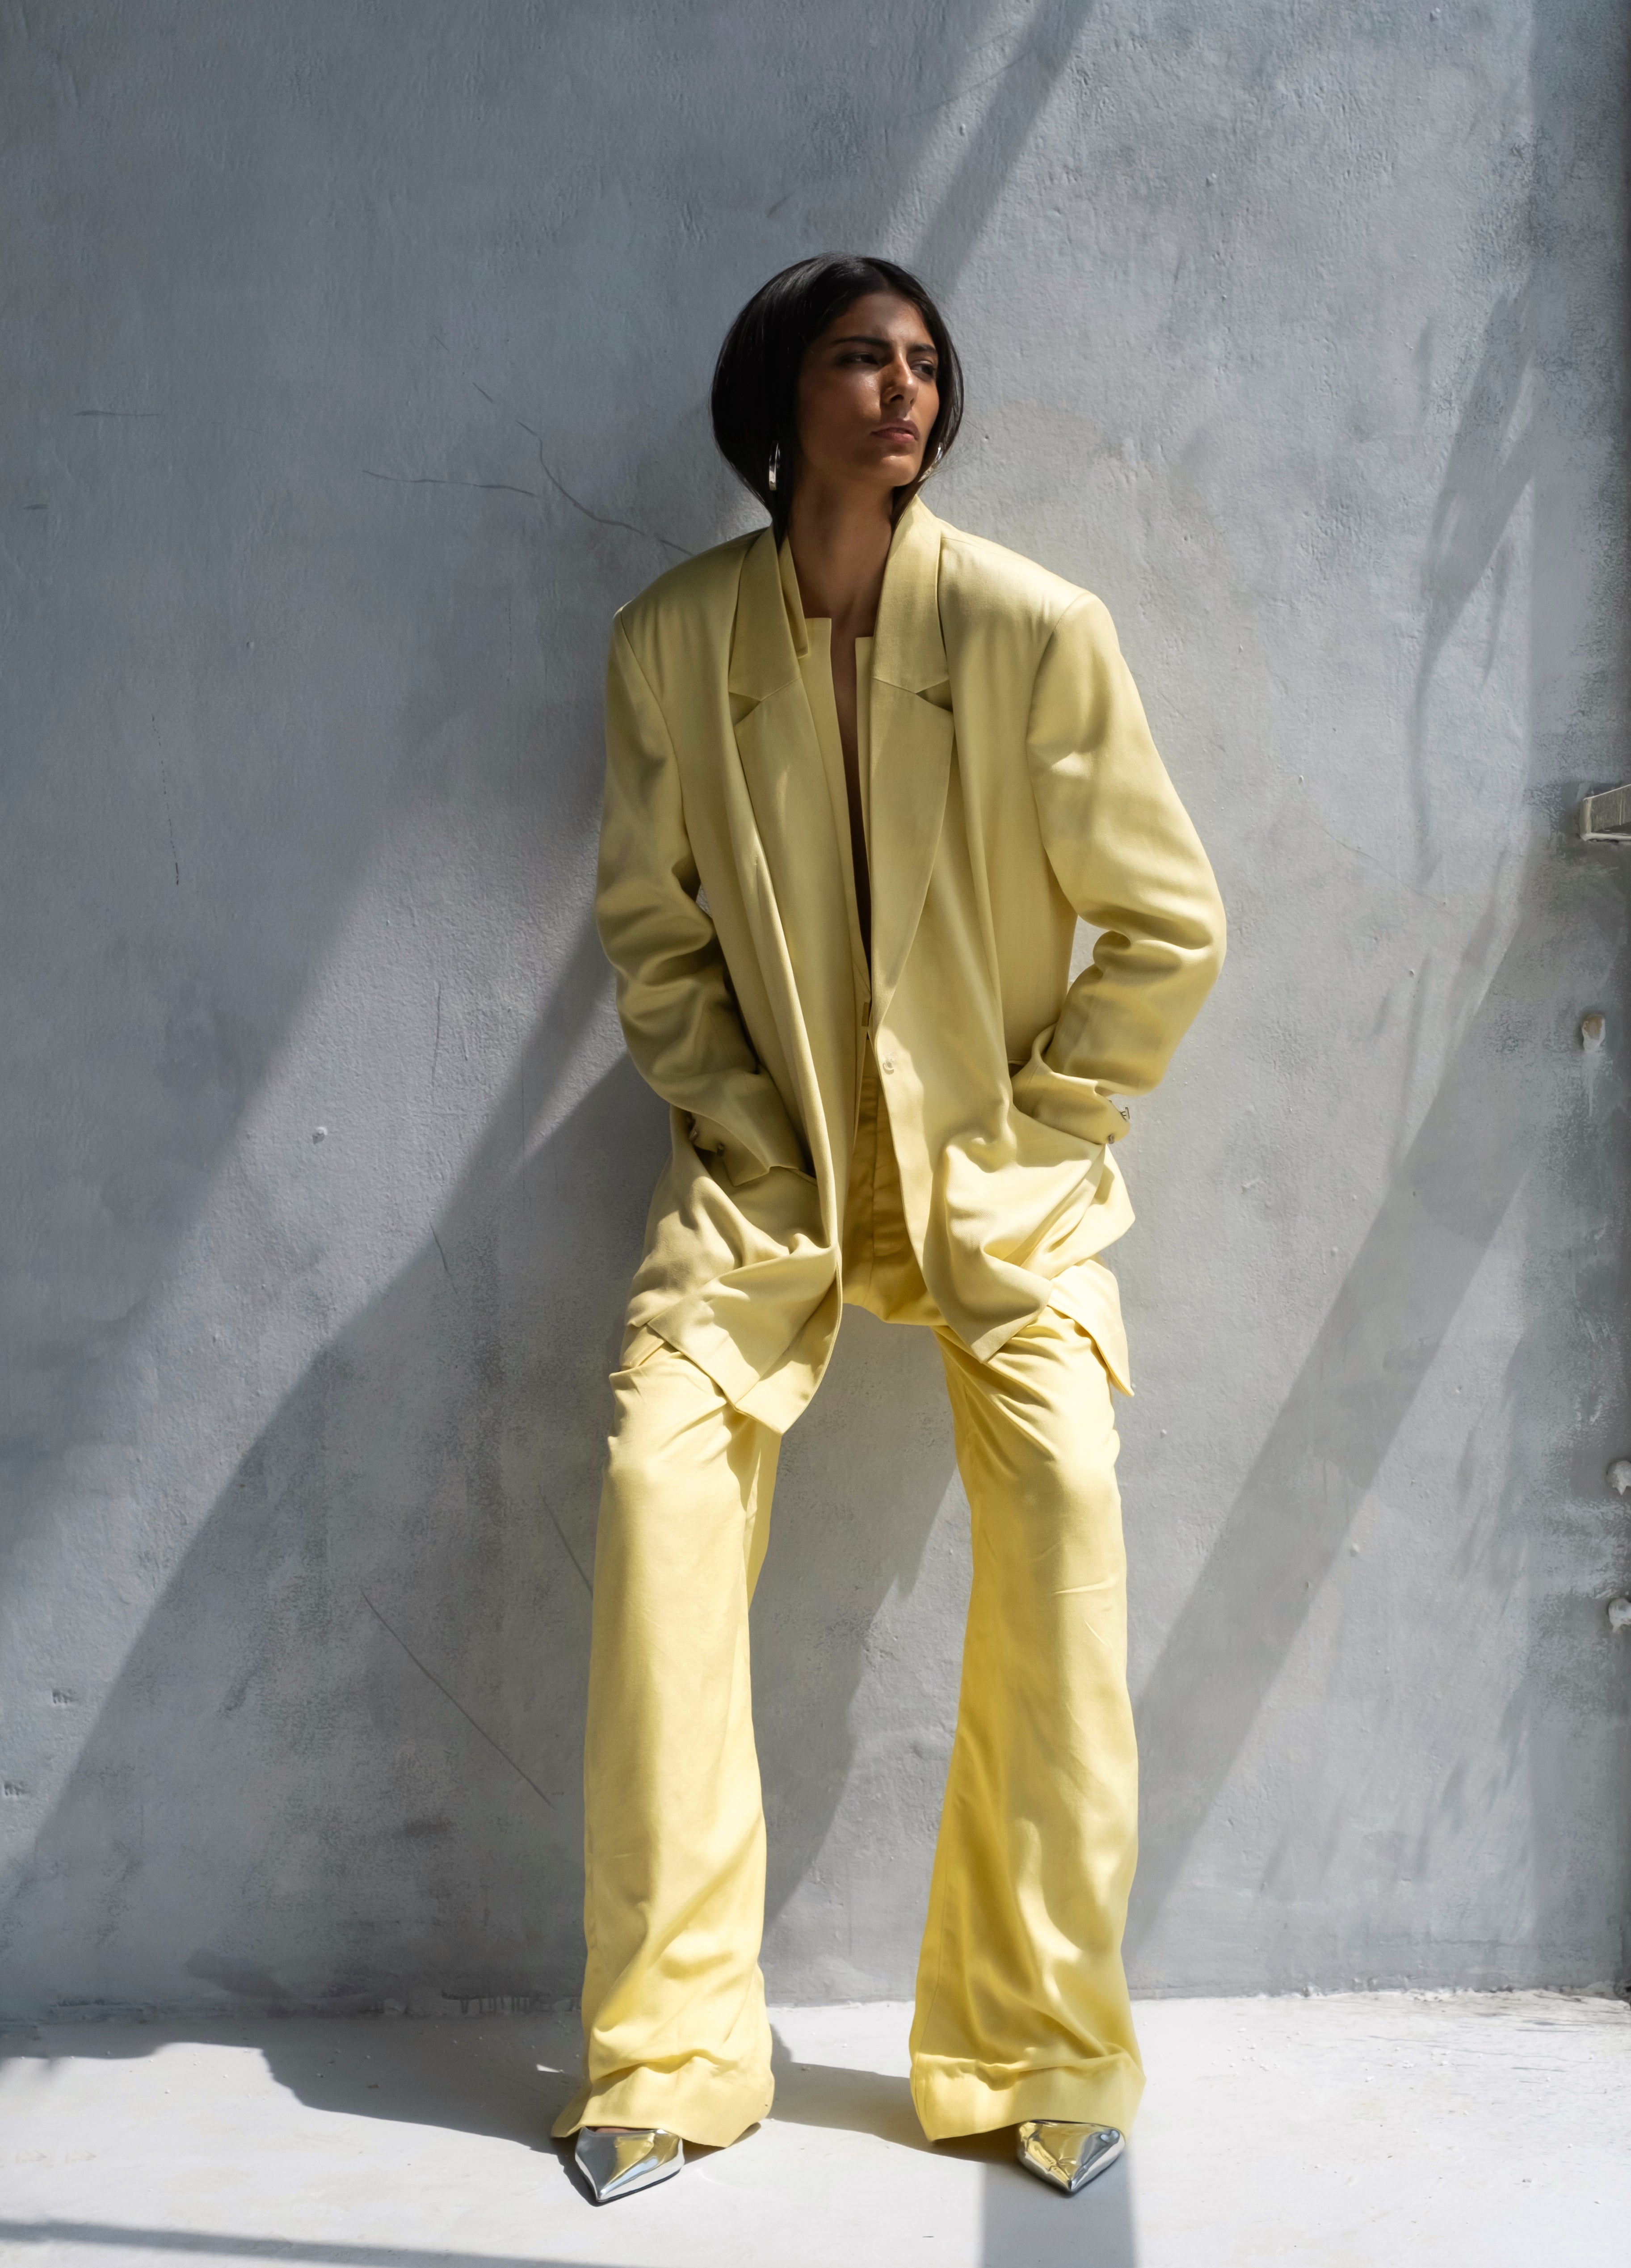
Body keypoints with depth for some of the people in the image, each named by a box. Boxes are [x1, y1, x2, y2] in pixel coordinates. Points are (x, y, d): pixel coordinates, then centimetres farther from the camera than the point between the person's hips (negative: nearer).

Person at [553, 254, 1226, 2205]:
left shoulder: (1035, 630, -9)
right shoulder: (671, 641, -3)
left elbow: (1169, 927, -4)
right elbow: (649, 929, 7)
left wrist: (1027, 1144, -5)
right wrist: (742, 1135, -4)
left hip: (1000, 1164, -1)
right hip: (771, 1163, 2)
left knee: (1062, 1503, -20)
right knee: (664, 1477, -17)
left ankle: (1042, 2052, -2)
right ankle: (668, 2051, -3)